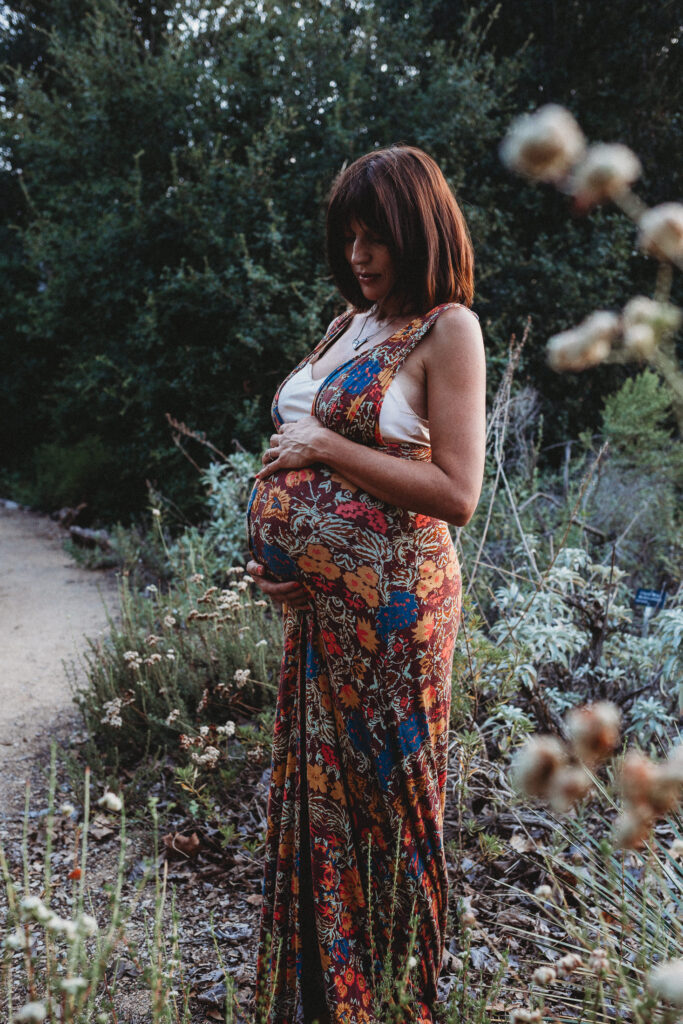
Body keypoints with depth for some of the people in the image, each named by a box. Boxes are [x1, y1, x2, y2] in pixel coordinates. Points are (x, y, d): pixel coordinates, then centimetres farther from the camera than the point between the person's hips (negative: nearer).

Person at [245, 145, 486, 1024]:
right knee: (316, 786, 16)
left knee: (386, 789, 8)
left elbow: (455, 494, -18)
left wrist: (324, 448, -16)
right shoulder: (352, 322, 13)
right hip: (314, 601, 7)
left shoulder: (448, 329, -9)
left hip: (390, 605, -7)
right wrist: (273, 549, 4)